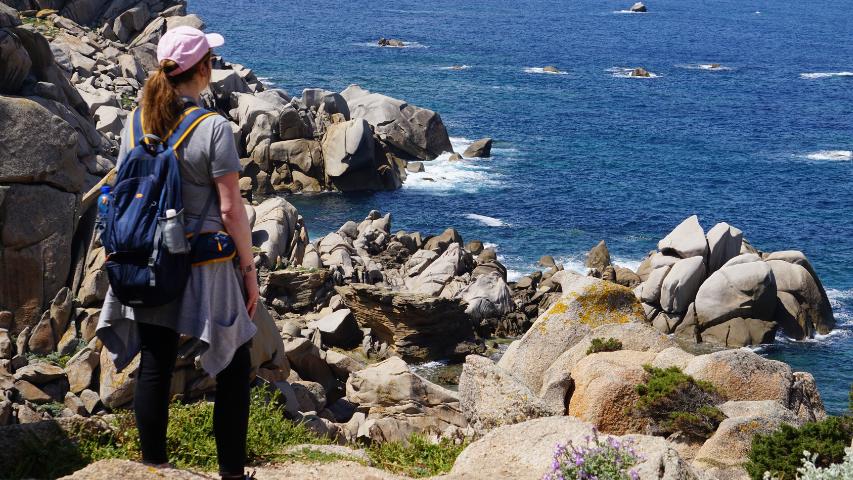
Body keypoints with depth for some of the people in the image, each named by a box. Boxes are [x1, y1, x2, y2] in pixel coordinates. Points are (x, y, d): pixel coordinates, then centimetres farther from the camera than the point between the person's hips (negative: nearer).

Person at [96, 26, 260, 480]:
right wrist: (248, 267, -4)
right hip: (204, 269, -5)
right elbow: (230, 209, -14)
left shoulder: (135, 127, 1)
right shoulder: (213, 128, -15)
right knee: (233, 369, 9)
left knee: (154, 370, 10)